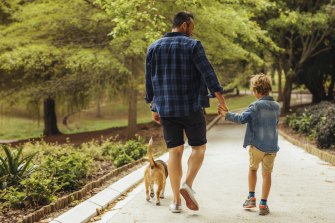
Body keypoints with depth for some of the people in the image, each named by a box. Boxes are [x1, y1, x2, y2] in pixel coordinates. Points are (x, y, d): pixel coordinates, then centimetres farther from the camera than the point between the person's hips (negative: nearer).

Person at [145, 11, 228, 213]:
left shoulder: (154, 48, 9)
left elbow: (149, 80, 11)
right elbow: (207, 73, -12)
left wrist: (154, 107, 17)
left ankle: (176, 200, 6)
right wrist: (220, 97, -11)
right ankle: (188, 184, -10)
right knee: (199, 147, 11)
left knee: (175, 151, 7)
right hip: (191, 107, -4)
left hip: (166, 108, 4)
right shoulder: (193, 45, -5)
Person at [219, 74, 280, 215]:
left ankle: (251, 197, 19)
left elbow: (242, 118, -20)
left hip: (257, 145, -3)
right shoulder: (277, 107, 6)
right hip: (272, 146, 3)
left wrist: (227, 115, -10)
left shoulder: (256, 106, -11)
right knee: (267, 174, 9)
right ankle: (263, 204, 7)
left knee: (252, 169, 20)